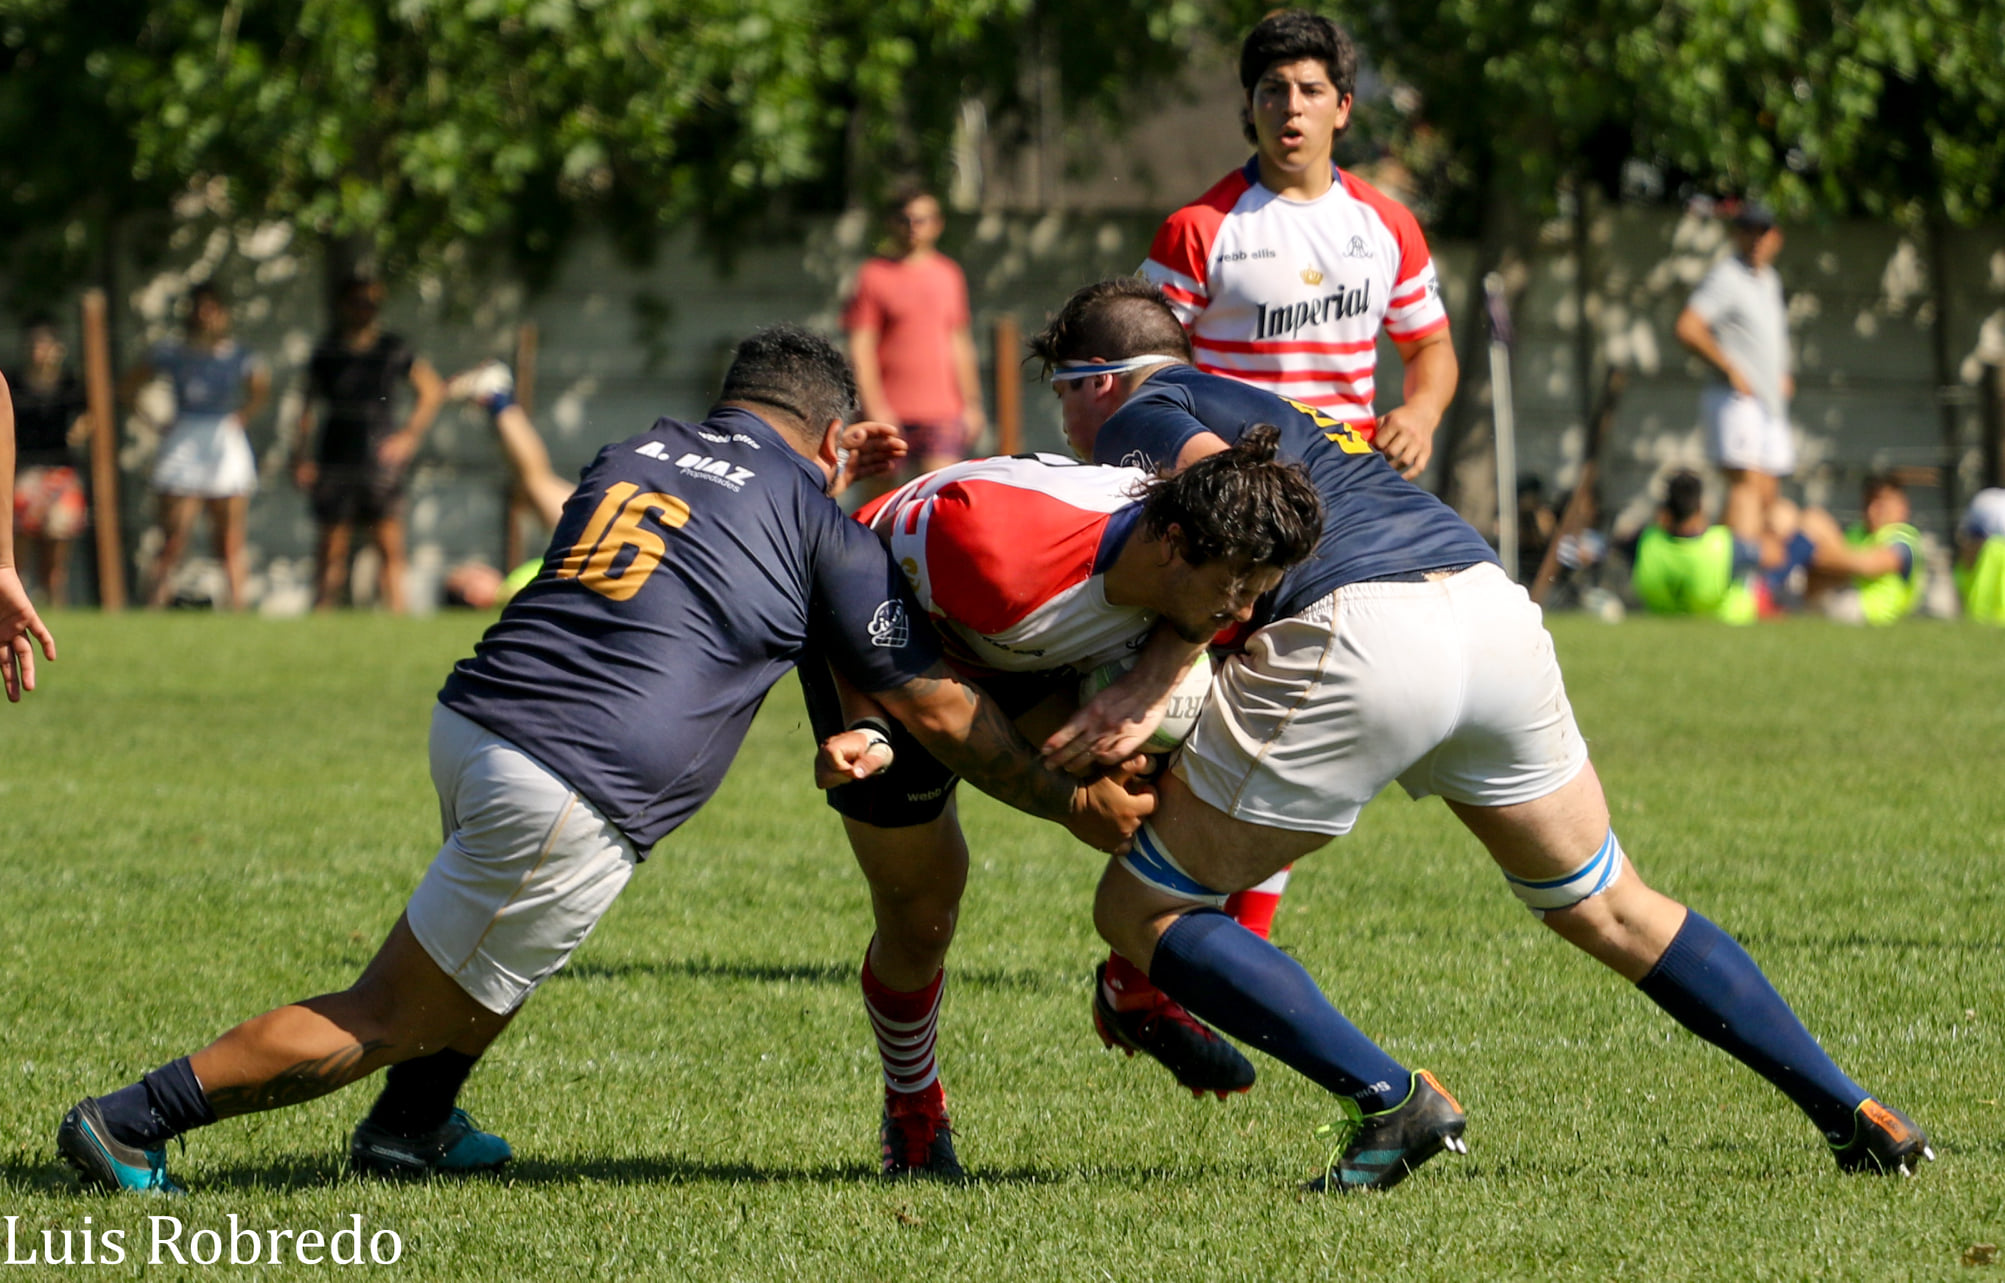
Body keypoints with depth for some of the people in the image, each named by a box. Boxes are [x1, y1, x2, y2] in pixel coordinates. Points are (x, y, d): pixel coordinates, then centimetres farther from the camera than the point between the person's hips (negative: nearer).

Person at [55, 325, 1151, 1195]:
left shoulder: (628, 456, 20)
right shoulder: (815, 520, 5)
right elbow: (939, 711, 8)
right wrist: (1077, 802, 18)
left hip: (468, 720, 7)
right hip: (564, 797, -7)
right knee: (383, 1024, 2)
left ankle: (411, 1127, 35)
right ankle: (128, 1125, -1)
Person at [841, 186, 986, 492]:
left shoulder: (949, 274, 14)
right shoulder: (875, 275, 1)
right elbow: (860, 348, -3)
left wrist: (971, 404, 16)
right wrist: (874, 407, -11)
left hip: (943, 410, 3)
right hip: (890, 413, -3)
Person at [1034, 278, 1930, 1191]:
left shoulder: (1138, 418, 11)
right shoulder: (1259, 408, 36)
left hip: (1359, 635, -8)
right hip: (1497, 610, 8)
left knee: (1137, 910, 4)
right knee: (1607, 909, 24)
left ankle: (1388, 1099, -5)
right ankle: (1853, 1113, 20)